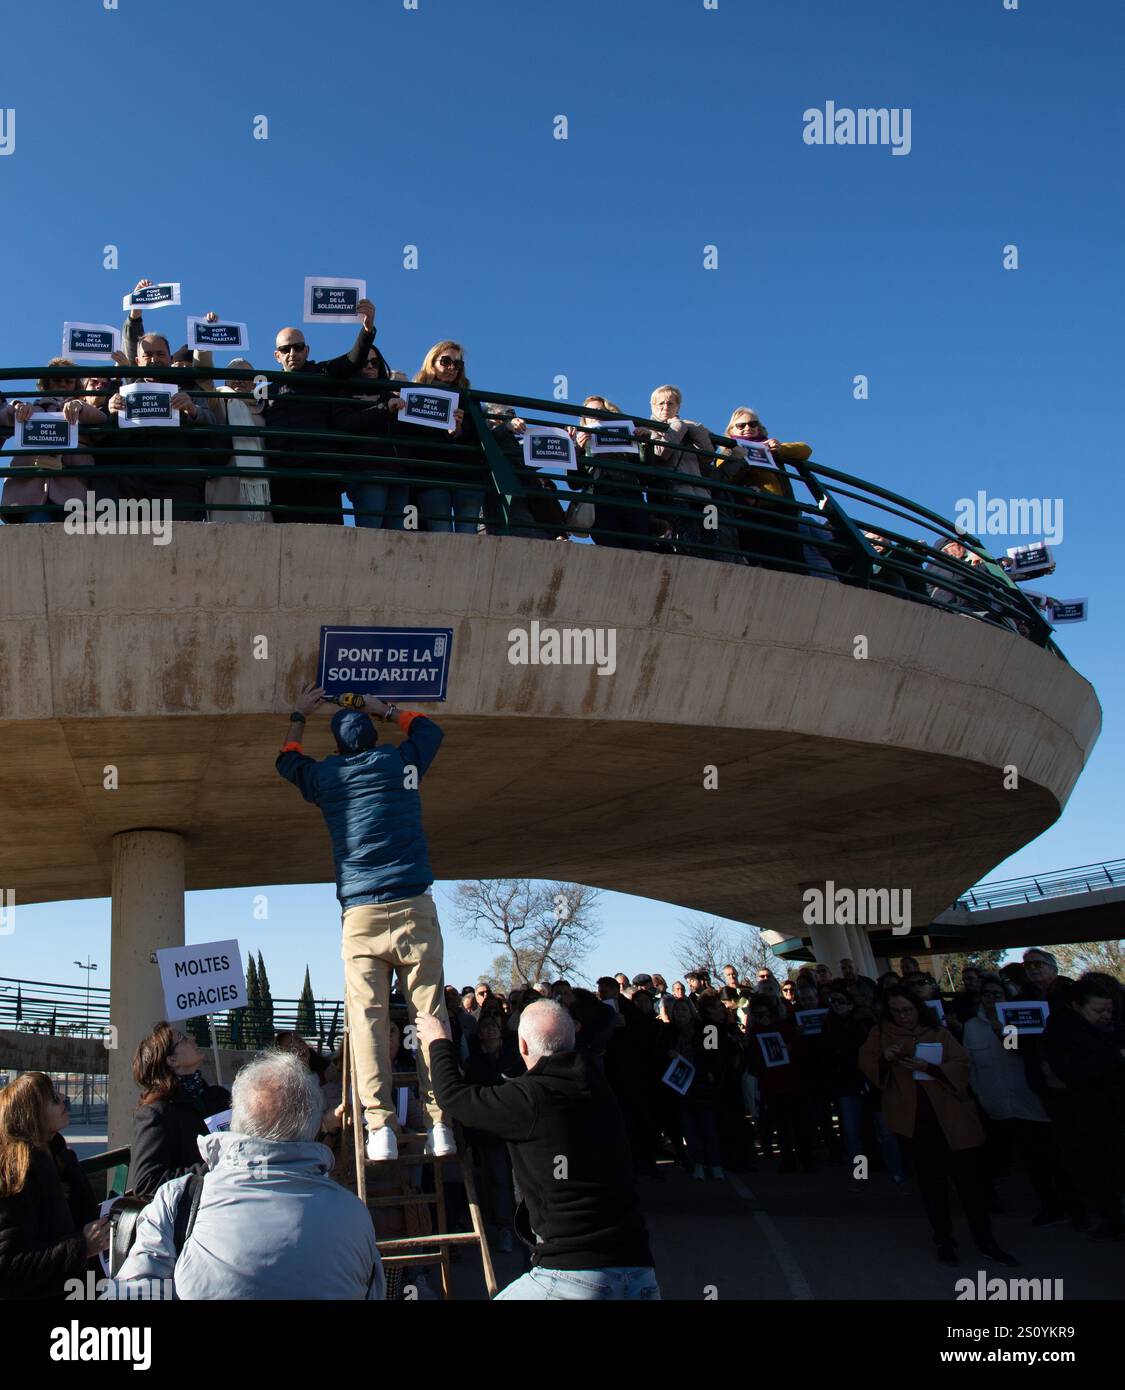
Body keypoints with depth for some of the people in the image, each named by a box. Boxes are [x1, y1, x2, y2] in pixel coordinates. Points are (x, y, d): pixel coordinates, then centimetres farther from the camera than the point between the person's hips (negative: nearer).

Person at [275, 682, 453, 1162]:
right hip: (415, 907, 0)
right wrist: (384, 710, 43)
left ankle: (380, 1126, -11)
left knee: (368, 1018, -2)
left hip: (361, 914, 0)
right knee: (430, 1012, -1)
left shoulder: (325, 776, 11)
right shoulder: (400, 763, 11)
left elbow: (287, 759, 35)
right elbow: (428, 728, 34)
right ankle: (440, 1122, -7)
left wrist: (300, 715, 47)